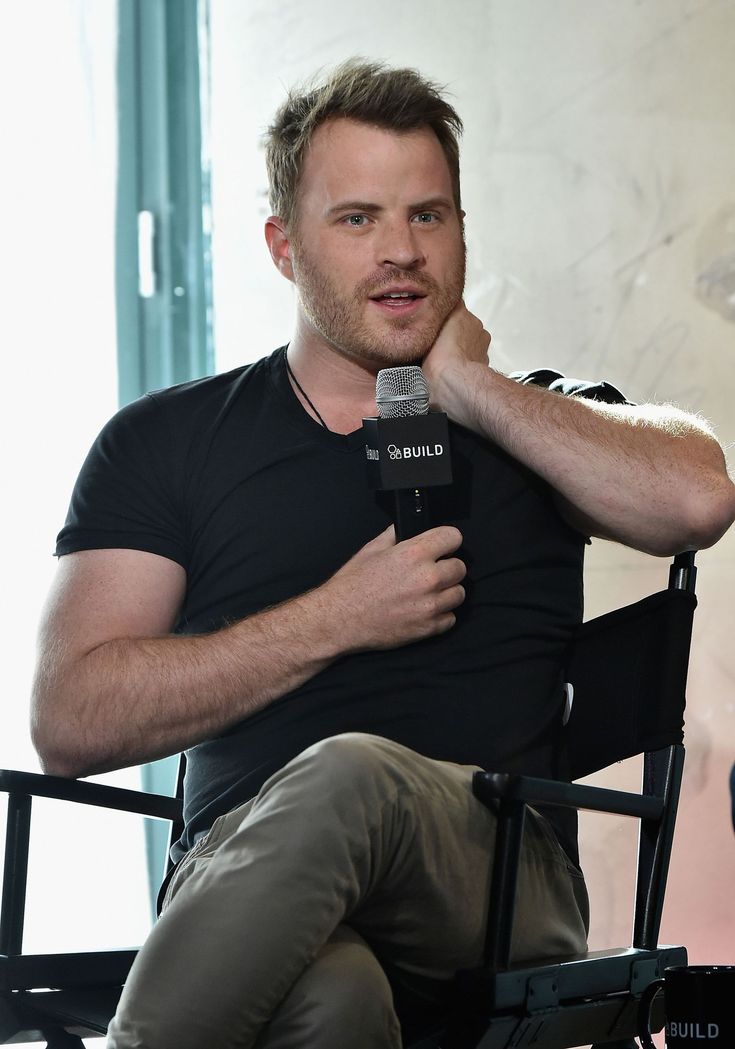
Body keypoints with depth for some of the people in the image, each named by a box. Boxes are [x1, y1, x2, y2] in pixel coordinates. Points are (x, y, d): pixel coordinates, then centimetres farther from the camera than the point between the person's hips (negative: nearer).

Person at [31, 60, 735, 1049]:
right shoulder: (165, 441, 16)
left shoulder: (533, 427, 20)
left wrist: (473, 392, 3)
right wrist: (338, 619, -3)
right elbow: (72, 723, 3)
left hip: (495, 878, 1)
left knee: (346, 780, -36)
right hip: (238, 876, -1)